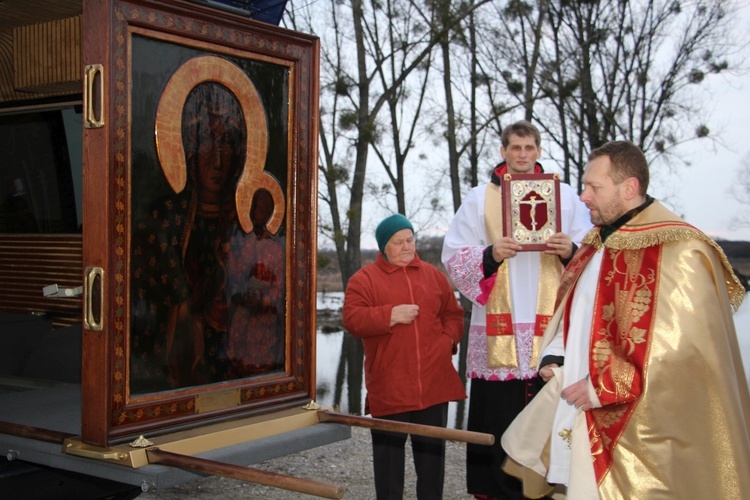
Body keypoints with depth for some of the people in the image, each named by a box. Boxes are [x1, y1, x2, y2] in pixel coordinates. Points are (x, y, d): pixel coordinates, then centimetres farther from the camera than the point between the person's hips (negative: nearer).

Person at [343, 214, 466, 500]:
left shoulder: (433, 276, 13)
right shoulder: (364, 279, 1)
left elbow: (453, 314, 17)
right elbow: (352, 320, -9)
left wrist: (448, 338, -1)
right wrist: (391, 315, -17)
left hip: (433, 381, 3)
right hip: (389, 386, -3)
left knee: (431, 448, 11)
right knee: (388, 449, 5)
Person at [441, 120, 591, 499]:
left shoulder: (564, 195, 12)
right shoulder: (480, 198, 10)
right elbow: (453, 256, 3)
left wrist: (571, 251, -11)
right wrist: (491, 254, -15)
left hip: (551, 324, 1)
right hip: (498, 328, 0)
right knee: (498, 416, -2)